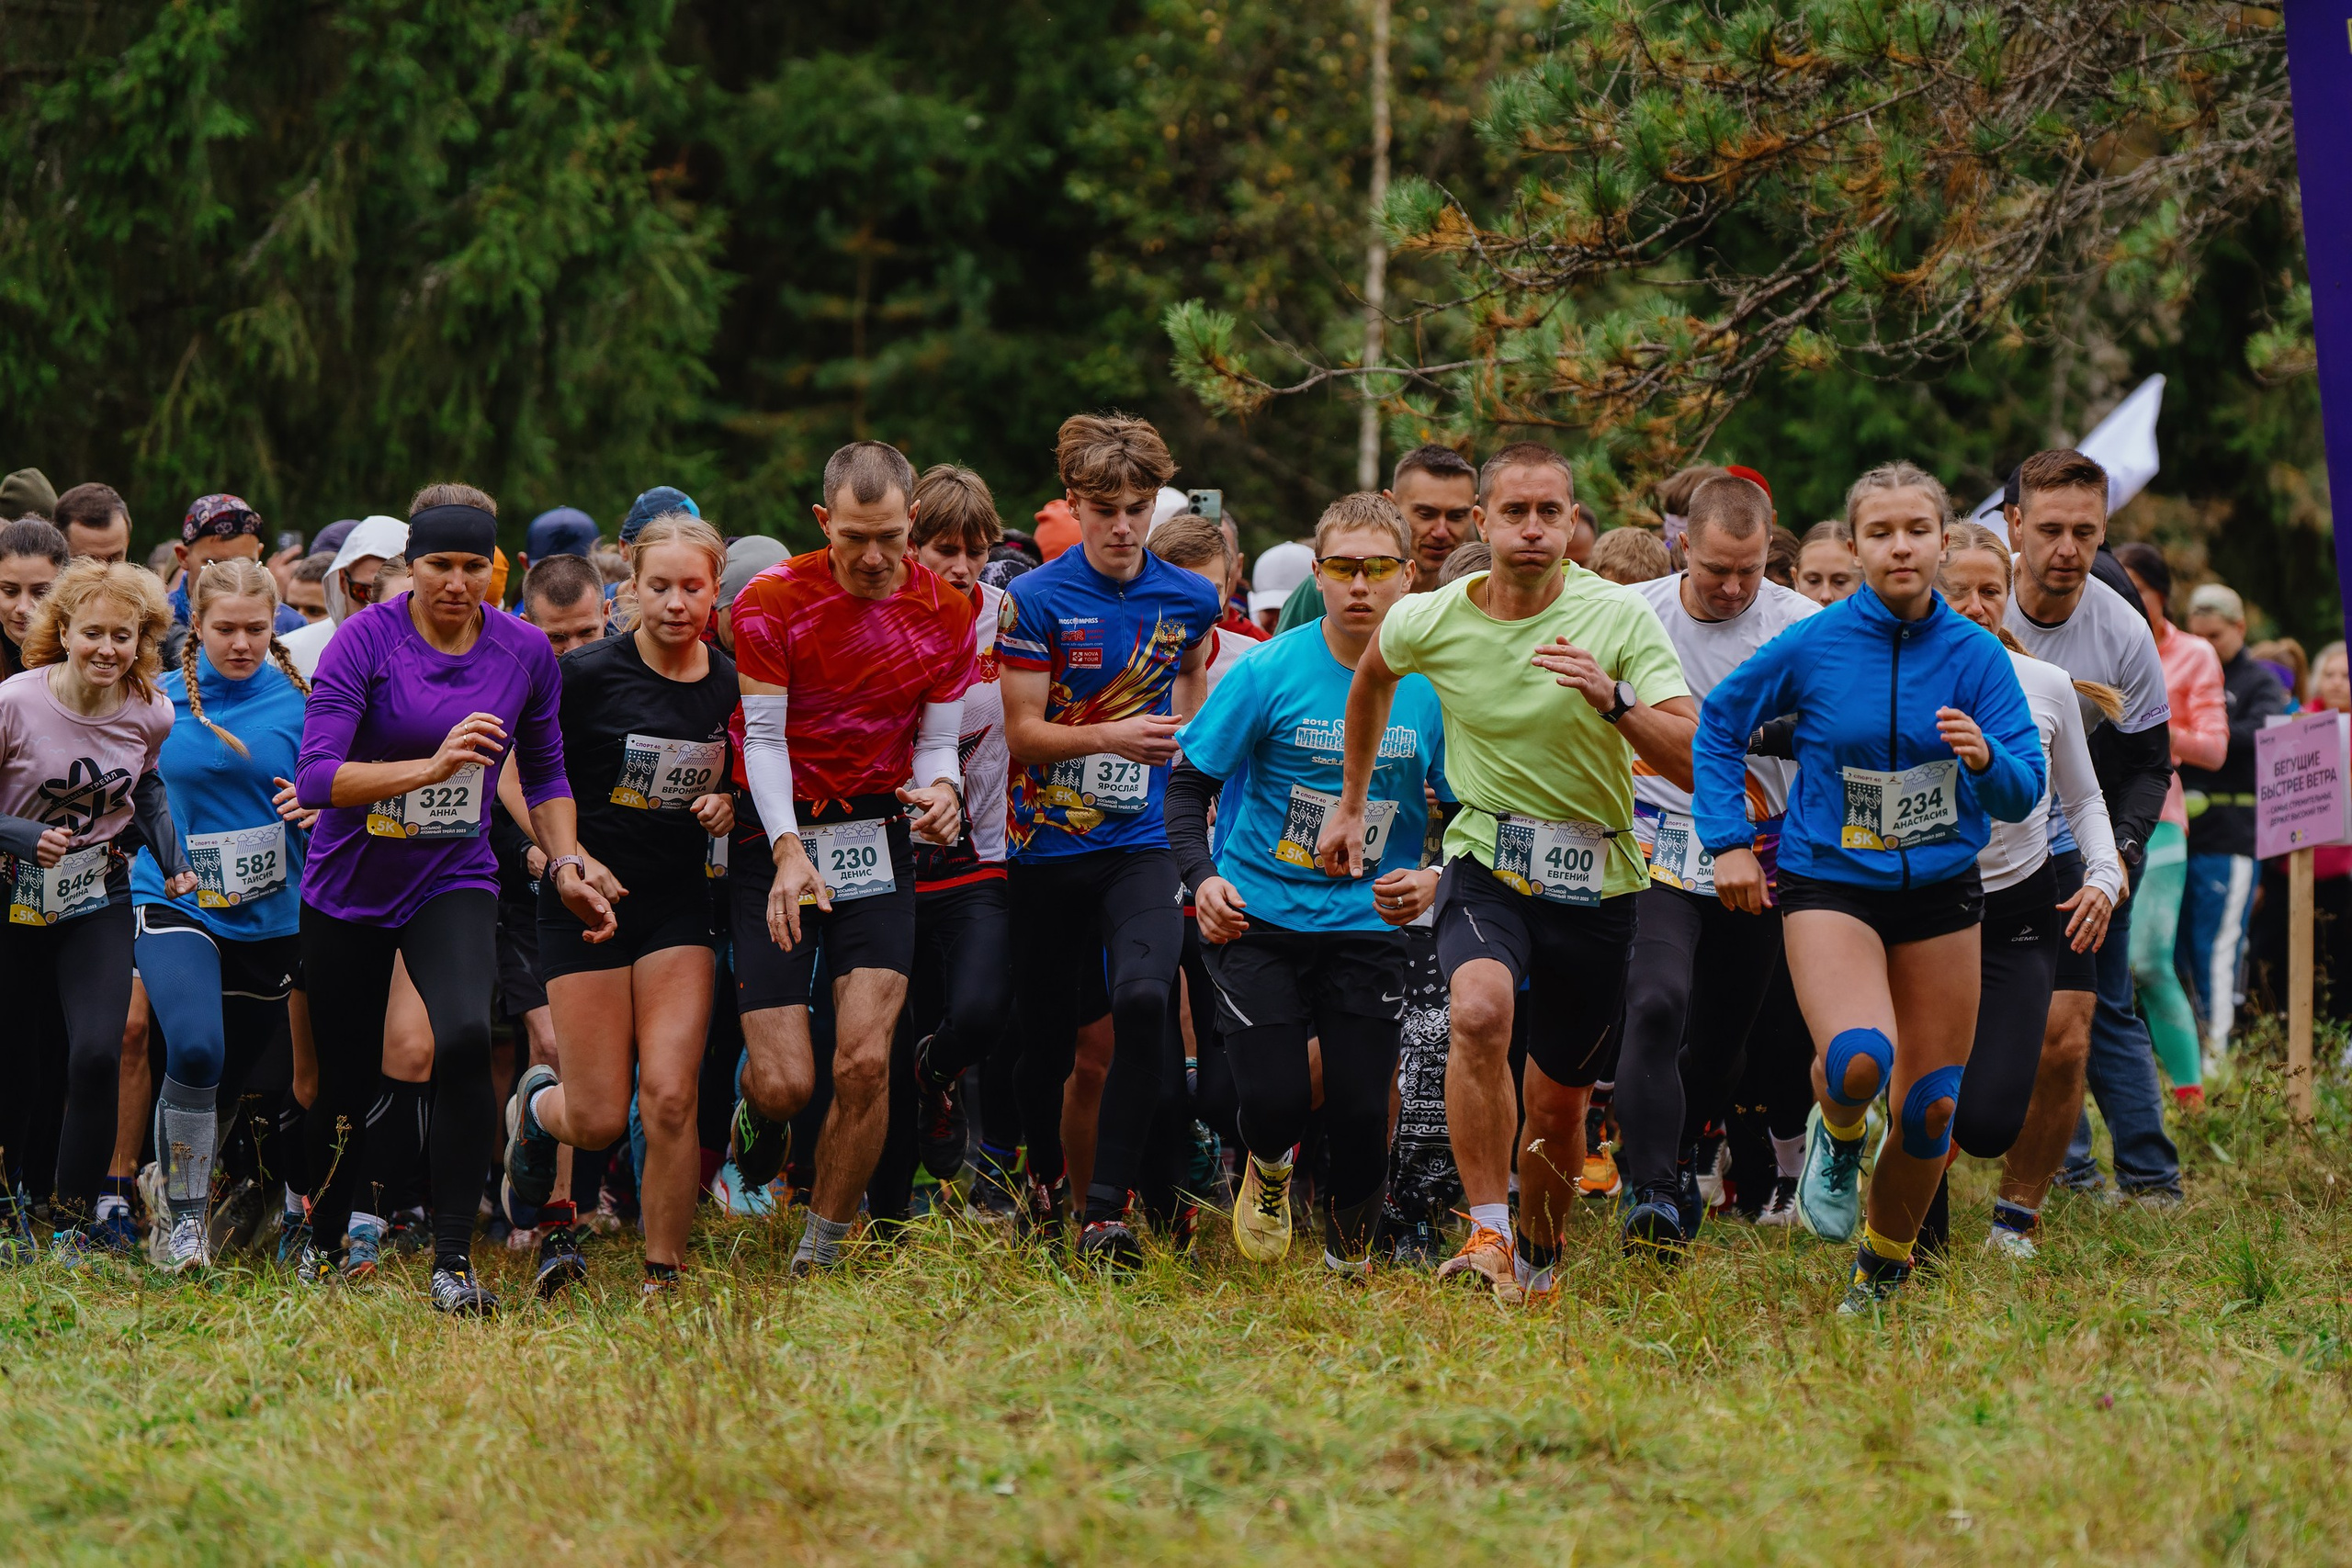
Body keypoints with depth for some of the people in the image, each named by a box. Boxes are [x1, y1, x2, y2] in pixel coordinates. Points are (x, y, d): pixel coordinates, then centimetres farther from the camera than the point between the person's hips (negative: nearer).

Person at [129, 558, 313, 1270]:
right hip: (175, 910, -2)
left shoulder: (297, 704, -1)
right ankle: (182, 1216, -13)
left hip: (269, 918, 2)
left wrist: (316, 810, -18)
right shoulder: (159, 699, 0)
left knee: (230, 1077, 10)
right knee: (194, 1048, -25)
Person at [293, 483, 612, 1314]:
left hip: (454, 882, 1)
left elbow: (545, 774, 12)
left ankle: (453, 1261, -19)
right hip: (348, 889, -1)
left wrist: (565, 866, -1)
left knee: (466, 1037, -26)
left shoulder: (525, 653, -4)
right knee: (348, 1078, 8)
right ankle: (323, 1245, 36)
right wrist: (431, 767, -34)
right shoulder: (365, 640, -15)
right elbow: (316, 776, -24)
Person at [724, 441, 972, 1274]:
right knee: (786, 1082, -9)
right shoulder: (772, 601, -7)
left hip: (877, 844, 2)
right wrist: (789, 852, -20)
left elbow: (936, 741, 8)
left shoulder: (946, 612, 2)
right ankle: (755, 1111, 31)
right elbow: (762, 738, -7)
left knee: (865, 1062, -13)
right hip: (776, 840, -2)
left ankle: (820, 1257, 4)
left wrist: (941, 791, -16)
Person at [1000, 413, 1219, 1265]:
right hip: (1049, 842, -1)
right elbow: (1020, 733, -7)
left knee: (1143, 999, -23)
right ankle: (1043, 1177, 37)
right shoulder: (1034, 600, -6)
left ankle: (1108, 1209, -20)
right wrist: (1111, 737, -20)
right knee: (1047, 1027, 9)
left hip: (1143, 843, 1)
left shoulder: (1190, 599, 3)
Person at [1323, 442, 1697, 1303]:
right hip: (1486, 864, 0)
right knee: (1480, 1008, -32)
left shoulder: (1619, 618, -11)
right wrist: (1351, 803, 26)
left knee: (1559, 1103, 9)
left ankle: (1539, 1261, 36)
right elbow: (1371, 676, 21)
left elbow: (1693, 759, -18)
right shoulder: (1430, 622, -5)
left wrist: (1613, 700, -34)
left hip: (1595, 880, 0)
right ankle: (1487, 1232, -25)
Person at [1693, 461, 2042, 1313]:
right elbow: (1719, 724, 8)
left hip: (1941, 891, 2)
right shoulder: (1811, 646, -7)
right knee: (1859, 1062, -28)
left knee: (1930, 1108, 5)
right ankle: (1837, 1134, 9)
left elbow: (2023, 795, -6)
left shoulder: (1976, 654, -4)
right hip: (1830, 882, -2)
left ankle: (1885, 1261, 31)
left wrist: (1987, 759, -27)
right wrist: (1728, 841, 2)